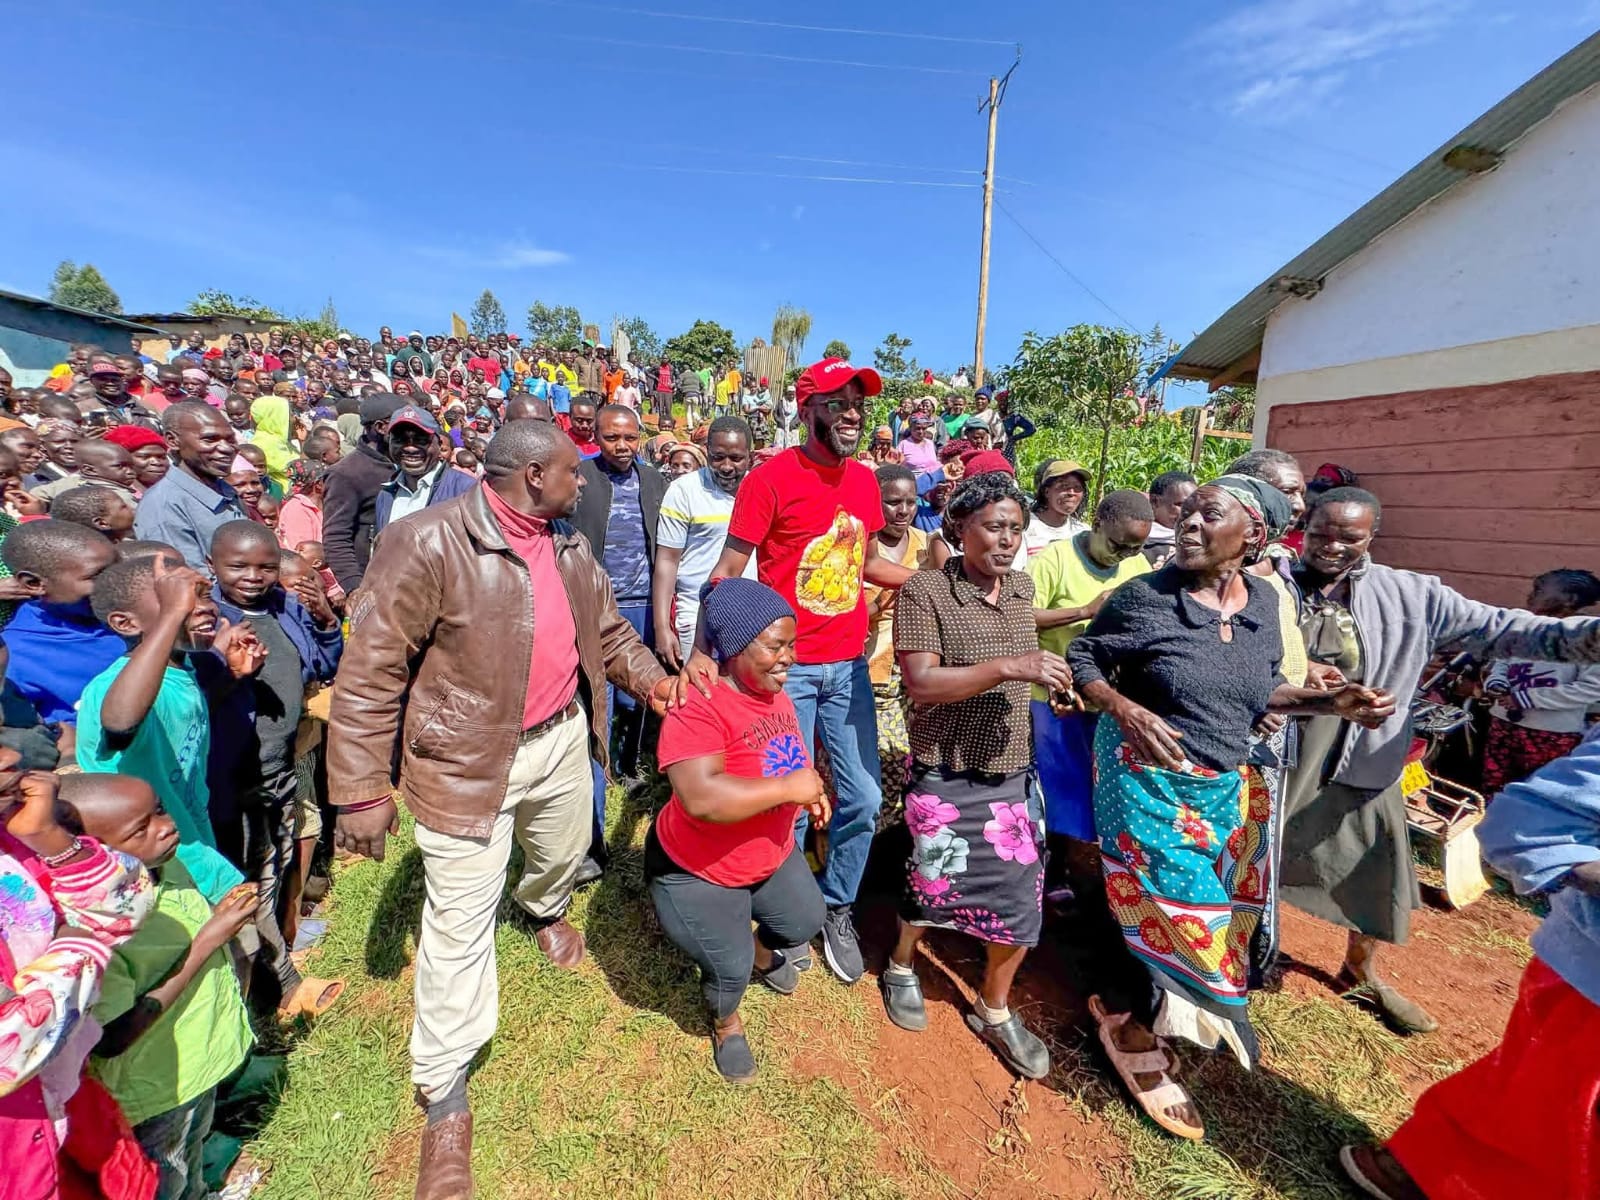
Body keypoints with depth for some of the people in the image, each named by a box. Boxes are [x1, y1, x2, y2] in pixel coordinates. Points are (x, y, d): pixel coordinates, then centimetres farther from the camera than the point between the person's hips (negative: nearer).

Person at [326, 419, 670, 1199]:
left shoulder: (568, 546, 1)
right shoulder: (428, 543, -22)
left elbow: (606, 627, 13)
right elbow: (370, 672, -18)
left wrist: (649, 677, -2)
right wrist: (361, 789, -16)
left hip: (561, 740, 7)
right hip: (468, 760, -6)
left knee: (563, 855, 28)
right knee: (460, 923, 6)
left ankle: (545, 911, 65)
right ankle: (445, 1095, 28)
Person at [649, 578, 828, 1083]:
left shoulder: (776, 694, -6)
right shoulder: (697, 706, -34)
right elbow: (701, 798, -46)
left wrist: (810, 791, -5)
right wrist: (789, 787, -36)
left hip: (772, 854, 8)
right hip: (697, 870, -7)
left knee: (805, 922, 20)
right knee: (730, 968, -2)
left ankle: (763, 955, 55)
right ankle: (725, 1023, 36)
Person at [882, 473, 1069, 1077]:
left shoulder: (1022, 585, 4)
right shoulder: (923, 590, -16)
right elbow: (920, 682, -24)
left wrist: (1055, 681, 6)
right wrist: (1008, 667, -31)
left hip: (1012, 771, 6)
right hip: (946, 775, -5)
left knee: (1020, 895, 12)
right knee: (936, 883, 13)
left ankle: (994, 1009, 38)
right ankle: (901, 966, 45)